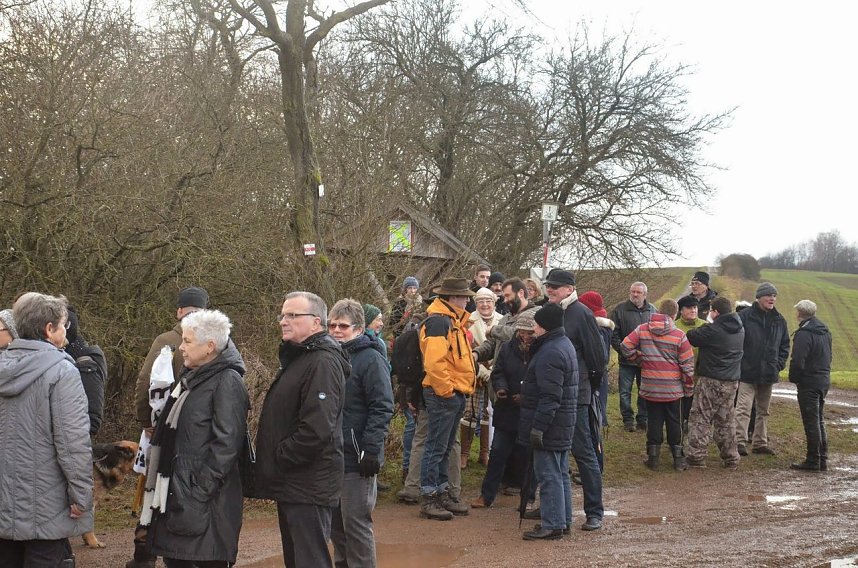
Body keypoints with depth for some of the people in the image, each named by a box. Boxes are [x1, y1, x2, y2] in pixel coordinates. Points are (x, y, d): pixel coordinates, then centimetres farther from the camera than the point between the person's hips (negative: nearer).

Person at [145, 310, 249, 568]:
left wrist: (201, 488, -21)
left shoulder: (227, 381, -13)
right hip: (176, 489, 9)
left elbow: (227, 442, -20)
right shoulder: (191, 377, 15)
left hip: (204, 496, -9)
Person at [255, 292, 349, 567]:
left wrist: (277, 459, -16)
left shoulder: (322, 362, -18)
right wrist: (272, 460, 12)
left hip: (309, 489, -11)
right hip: (292, 484, 11)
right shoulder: (298, 357, 16)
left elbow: (316, 430, -27)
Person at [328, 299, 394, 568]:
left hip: (357, 459, -7)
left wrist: (370, 450, -20)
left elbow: (382, 408, -15)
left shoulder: (370, 359, -9)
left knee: (356, 524, -2)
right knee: (335, 524, 14)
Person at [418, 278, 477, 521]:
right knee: (436, 448, -4)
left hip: (456, 394, 10)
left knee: (446, 448, 16)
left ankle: (442, 494, 24)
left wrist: (460, 390, 16)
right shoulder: (438, 321, -15)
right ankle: (429, 500, 2)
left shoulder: (453, 320, 17)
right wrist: (446, 390, -19)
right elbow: (434, 361, -24)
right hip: (444, 394, -10)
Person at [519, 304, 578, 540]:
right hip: (563, 425, 11)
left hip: (549, 426, -11)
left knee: (548, 475, -4)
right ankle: (563, 520, 24)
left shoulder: (550, 353, -21)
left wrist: (538, 427, -23)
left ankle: (552, 525, 1)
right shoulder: (564, 344, 13)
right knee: (561, 474, 16)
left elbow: (550, 397, -25)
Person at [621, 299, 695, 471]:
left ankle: (653, 457, 12)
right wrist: (689, 386, 6)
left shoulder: (642, 330, -4)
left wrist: (638, 358, 11)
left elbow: (626, 346, -6)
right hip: (673, 389, -1)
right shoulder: (679, 335, -9)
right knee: (674, 422, 10)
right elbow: (687, 363, -6)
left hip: (650, 387, 1)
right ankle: (678, 458, 15)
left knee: (654, 421, 10)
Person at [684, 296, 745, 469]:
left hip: (710, 380, -6)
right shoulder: (740, 330, 7)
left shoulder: (712, 330, -16)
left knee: (700, 418, 1)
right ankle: (730, 458, 18)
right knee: (726, 420, 15)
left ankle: (696, 456, 0)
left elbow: (690, 337, -11)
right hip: (732, 381, 7)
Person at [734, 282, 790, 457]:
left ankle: (760, 442, 23)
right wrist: (738, 363, -11)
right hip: (748, 372, -6)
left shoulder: (779, 320, 9)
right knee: (743, 409, -11)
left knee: (763, 410, 14)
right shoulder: (744, 316, -9)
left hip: (769, 375, 6)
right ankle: (740, 442, -11)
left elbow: (784, 345, 17)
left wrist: (779, 364, 6)